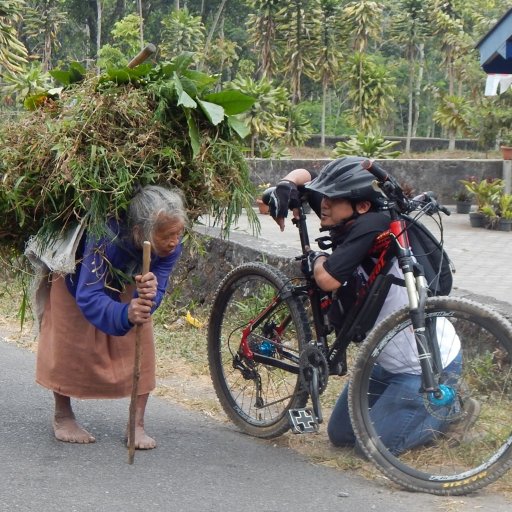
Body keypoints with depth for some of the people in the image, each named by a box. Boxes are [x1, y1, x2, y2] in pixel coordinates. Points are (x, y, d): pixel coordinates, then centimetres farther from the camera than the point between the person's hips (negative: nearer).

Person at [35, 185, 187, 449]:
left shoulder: (171, 247, -33)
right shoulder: (106, 238, -48)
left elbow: (156, 293, -36)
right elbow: (88, 297, -51)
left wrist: (149, 295, -62)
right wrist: (125, 314, -69)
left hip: (126, 283, 4)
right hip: (77, 276, -4)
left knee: (140, 346, -7)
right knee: (70, 345, 0)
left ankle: (137, 425, 3)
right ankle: (62, 416, 22)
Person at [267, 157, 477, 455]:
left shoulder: (373, 227, -29)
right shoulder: (346, 227, -4)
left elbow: (327, 279, -38)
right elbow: (304, 175, 9)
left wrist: (317, 259, -16)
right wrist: (285, 187, -14)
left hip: (428, 365, -9)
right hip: (391, 360, 9)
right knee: (340, 435, 16)